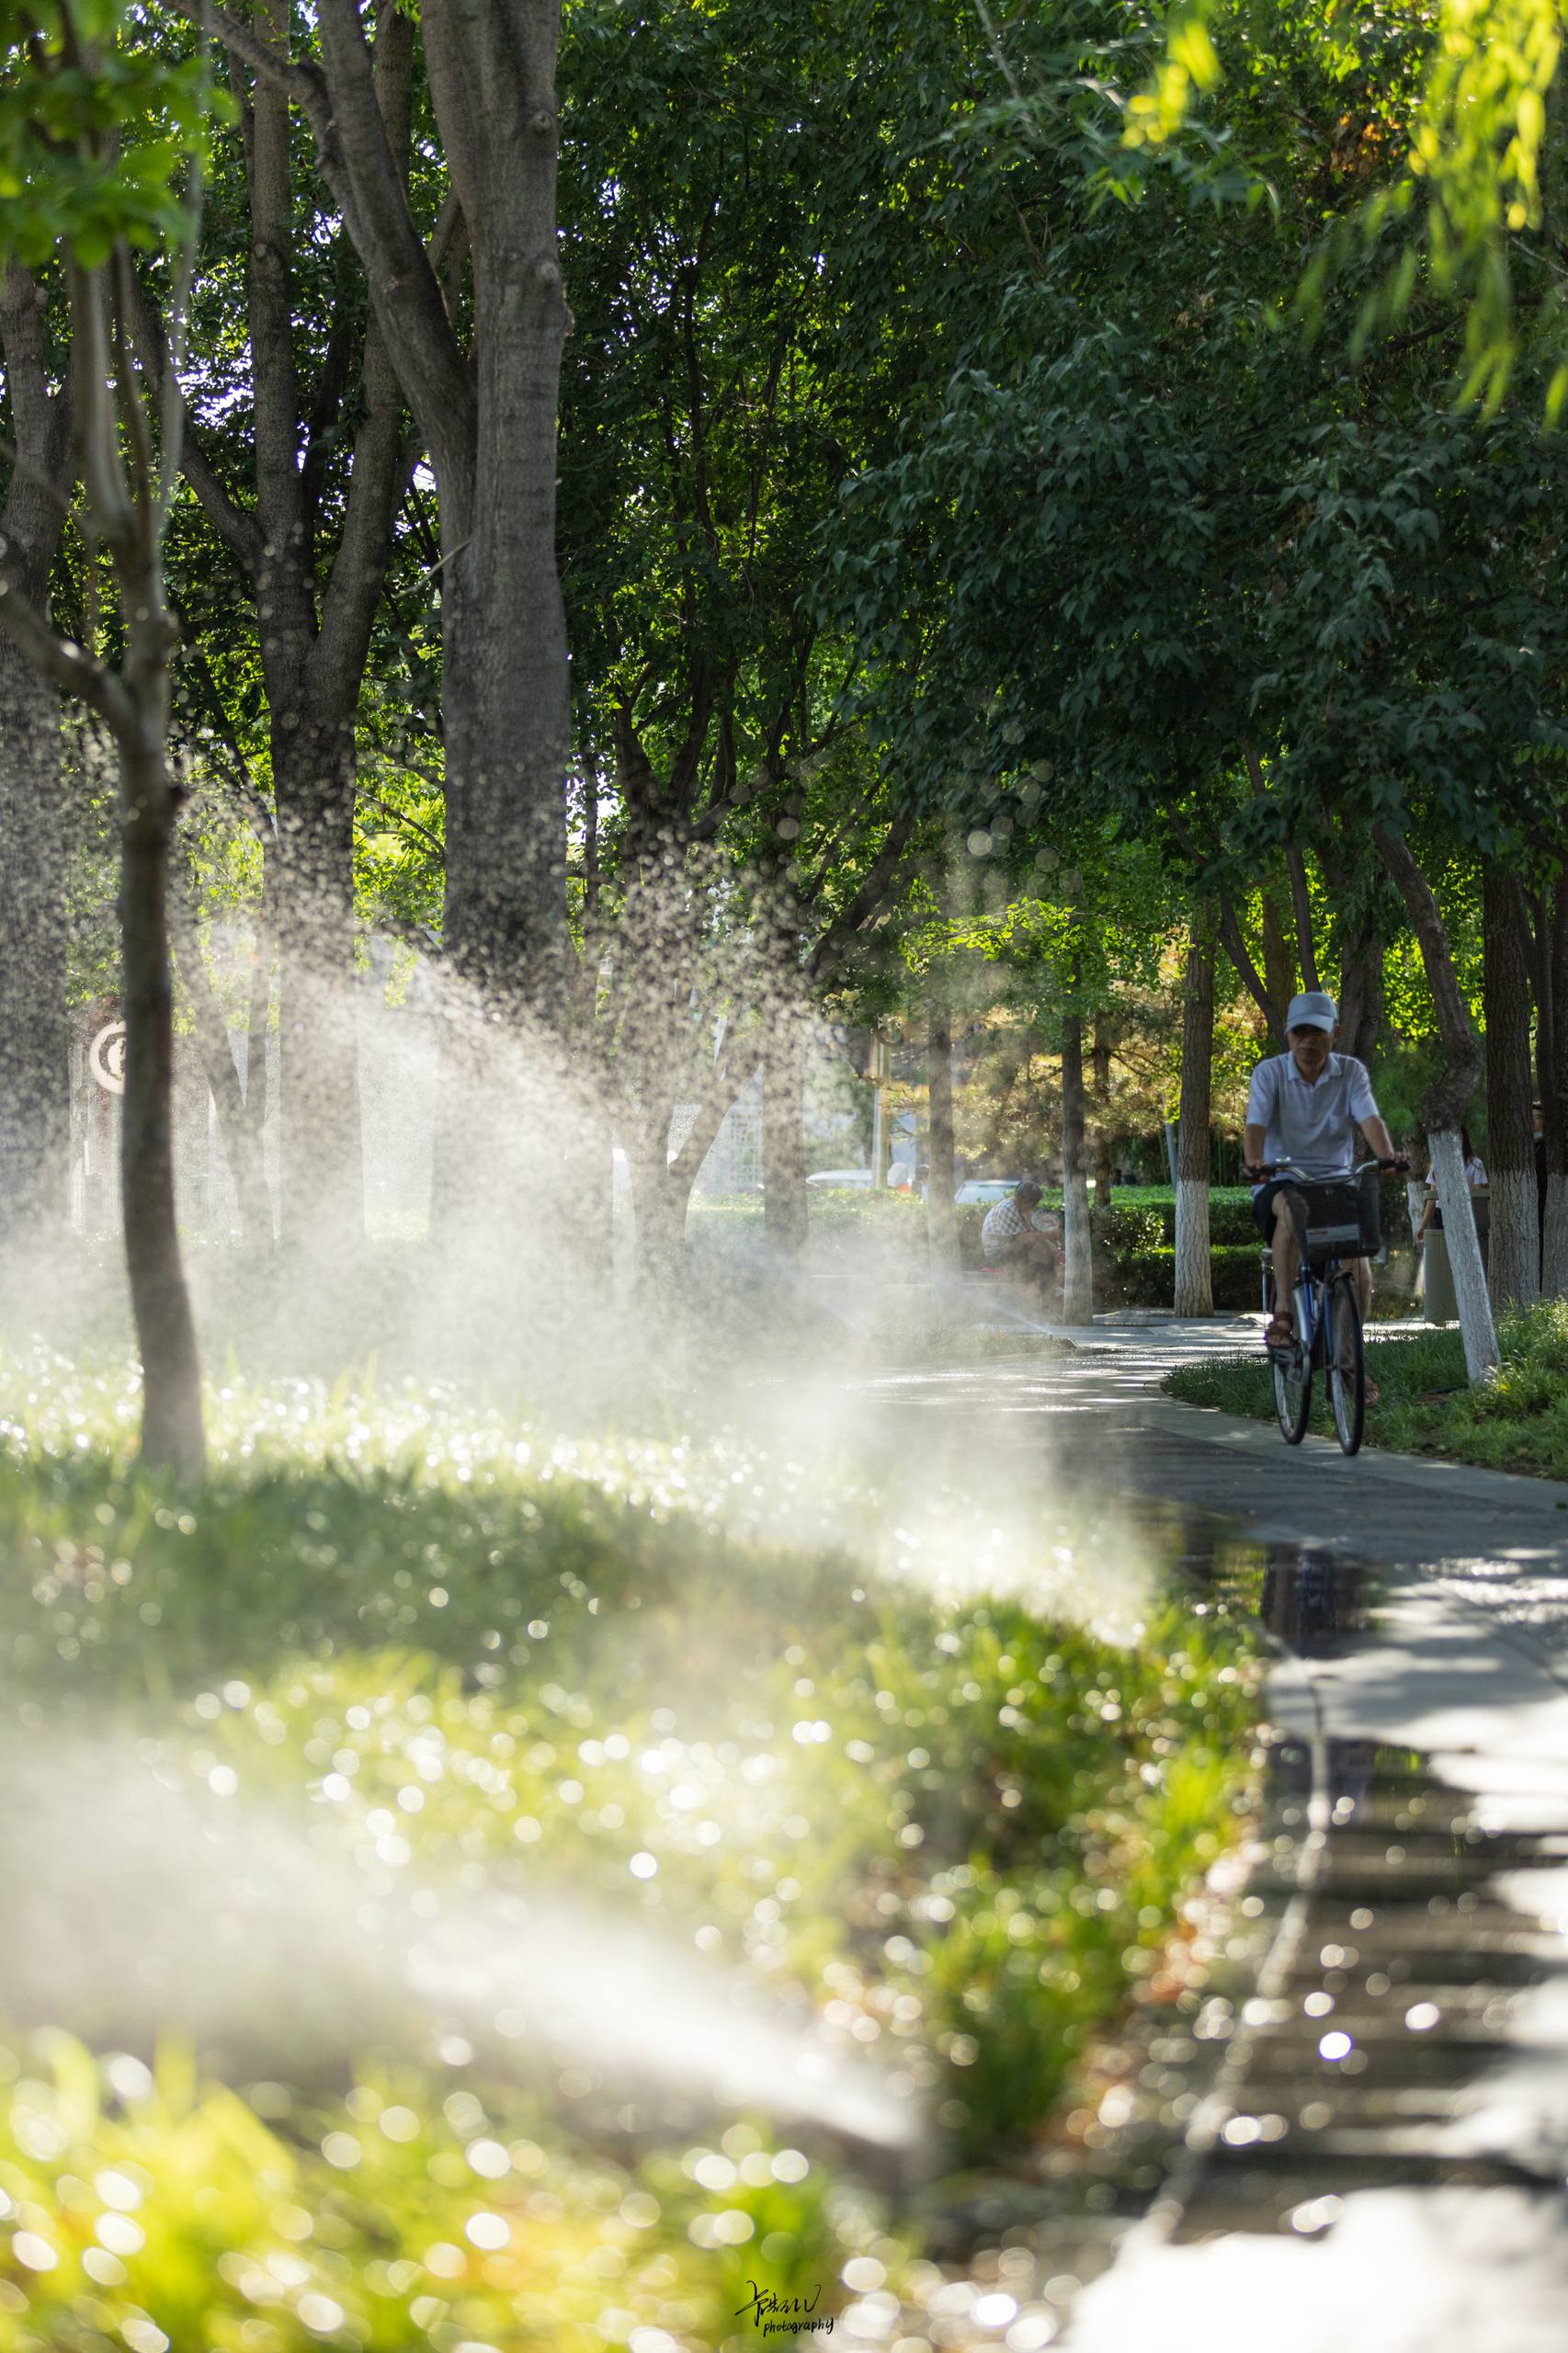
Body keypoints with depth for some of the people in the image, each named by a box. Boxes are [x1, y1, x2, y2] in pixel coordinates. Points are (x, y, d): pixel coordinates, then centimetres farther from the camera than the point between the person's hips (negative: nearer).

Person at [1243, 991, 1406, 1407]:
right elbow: (1256, 1125, -17)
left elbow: (1370, 1119, -15)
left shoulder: (1351, 1072, 1)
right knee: (1290, 1209, -40)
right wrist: (1255, 1163, -40)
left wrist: (1387, 1156, -36)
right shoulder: (1270, 1072, -4)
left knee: (1359, 1273, -16)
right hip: (1281, 1181, -2)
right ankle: (1283, 1313, -38)